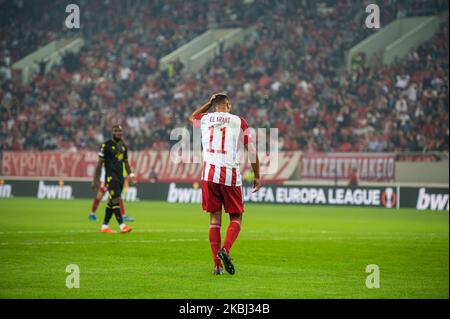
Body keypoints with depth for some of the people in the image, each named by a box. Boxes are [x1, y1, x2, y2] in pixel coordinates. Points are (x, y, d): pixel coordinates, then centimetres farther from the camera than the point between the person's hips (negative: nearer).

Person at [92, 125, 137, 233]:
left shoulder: (123, 146, 14)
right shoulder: (106, 146, -7)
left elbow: (125, 162, 21)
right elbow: (100, 163, -5)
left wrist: (130, 174, 7)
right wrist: (96, 180, -7)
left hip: (120, 178, 7)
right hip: (110, 177, -7)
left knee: (112, 202, 9)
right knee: (116, 200, -15)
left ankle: (105, 226, 15)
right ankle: (122, 225, -20)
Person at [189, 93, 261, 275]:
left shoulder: (205, 119, 11)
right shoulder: (238, 122, 5)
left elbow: (192, 117, 38)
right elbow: (251, 152, 3)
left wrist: (209, 103, 34)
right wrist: (257, 177, 10)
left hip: (209, 173, 2)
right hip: (231, 175, -2)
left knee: (215, 218, 7)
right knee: (236, 217, 9)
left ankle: (217, 265, 1)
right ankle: (225, 249, -18)